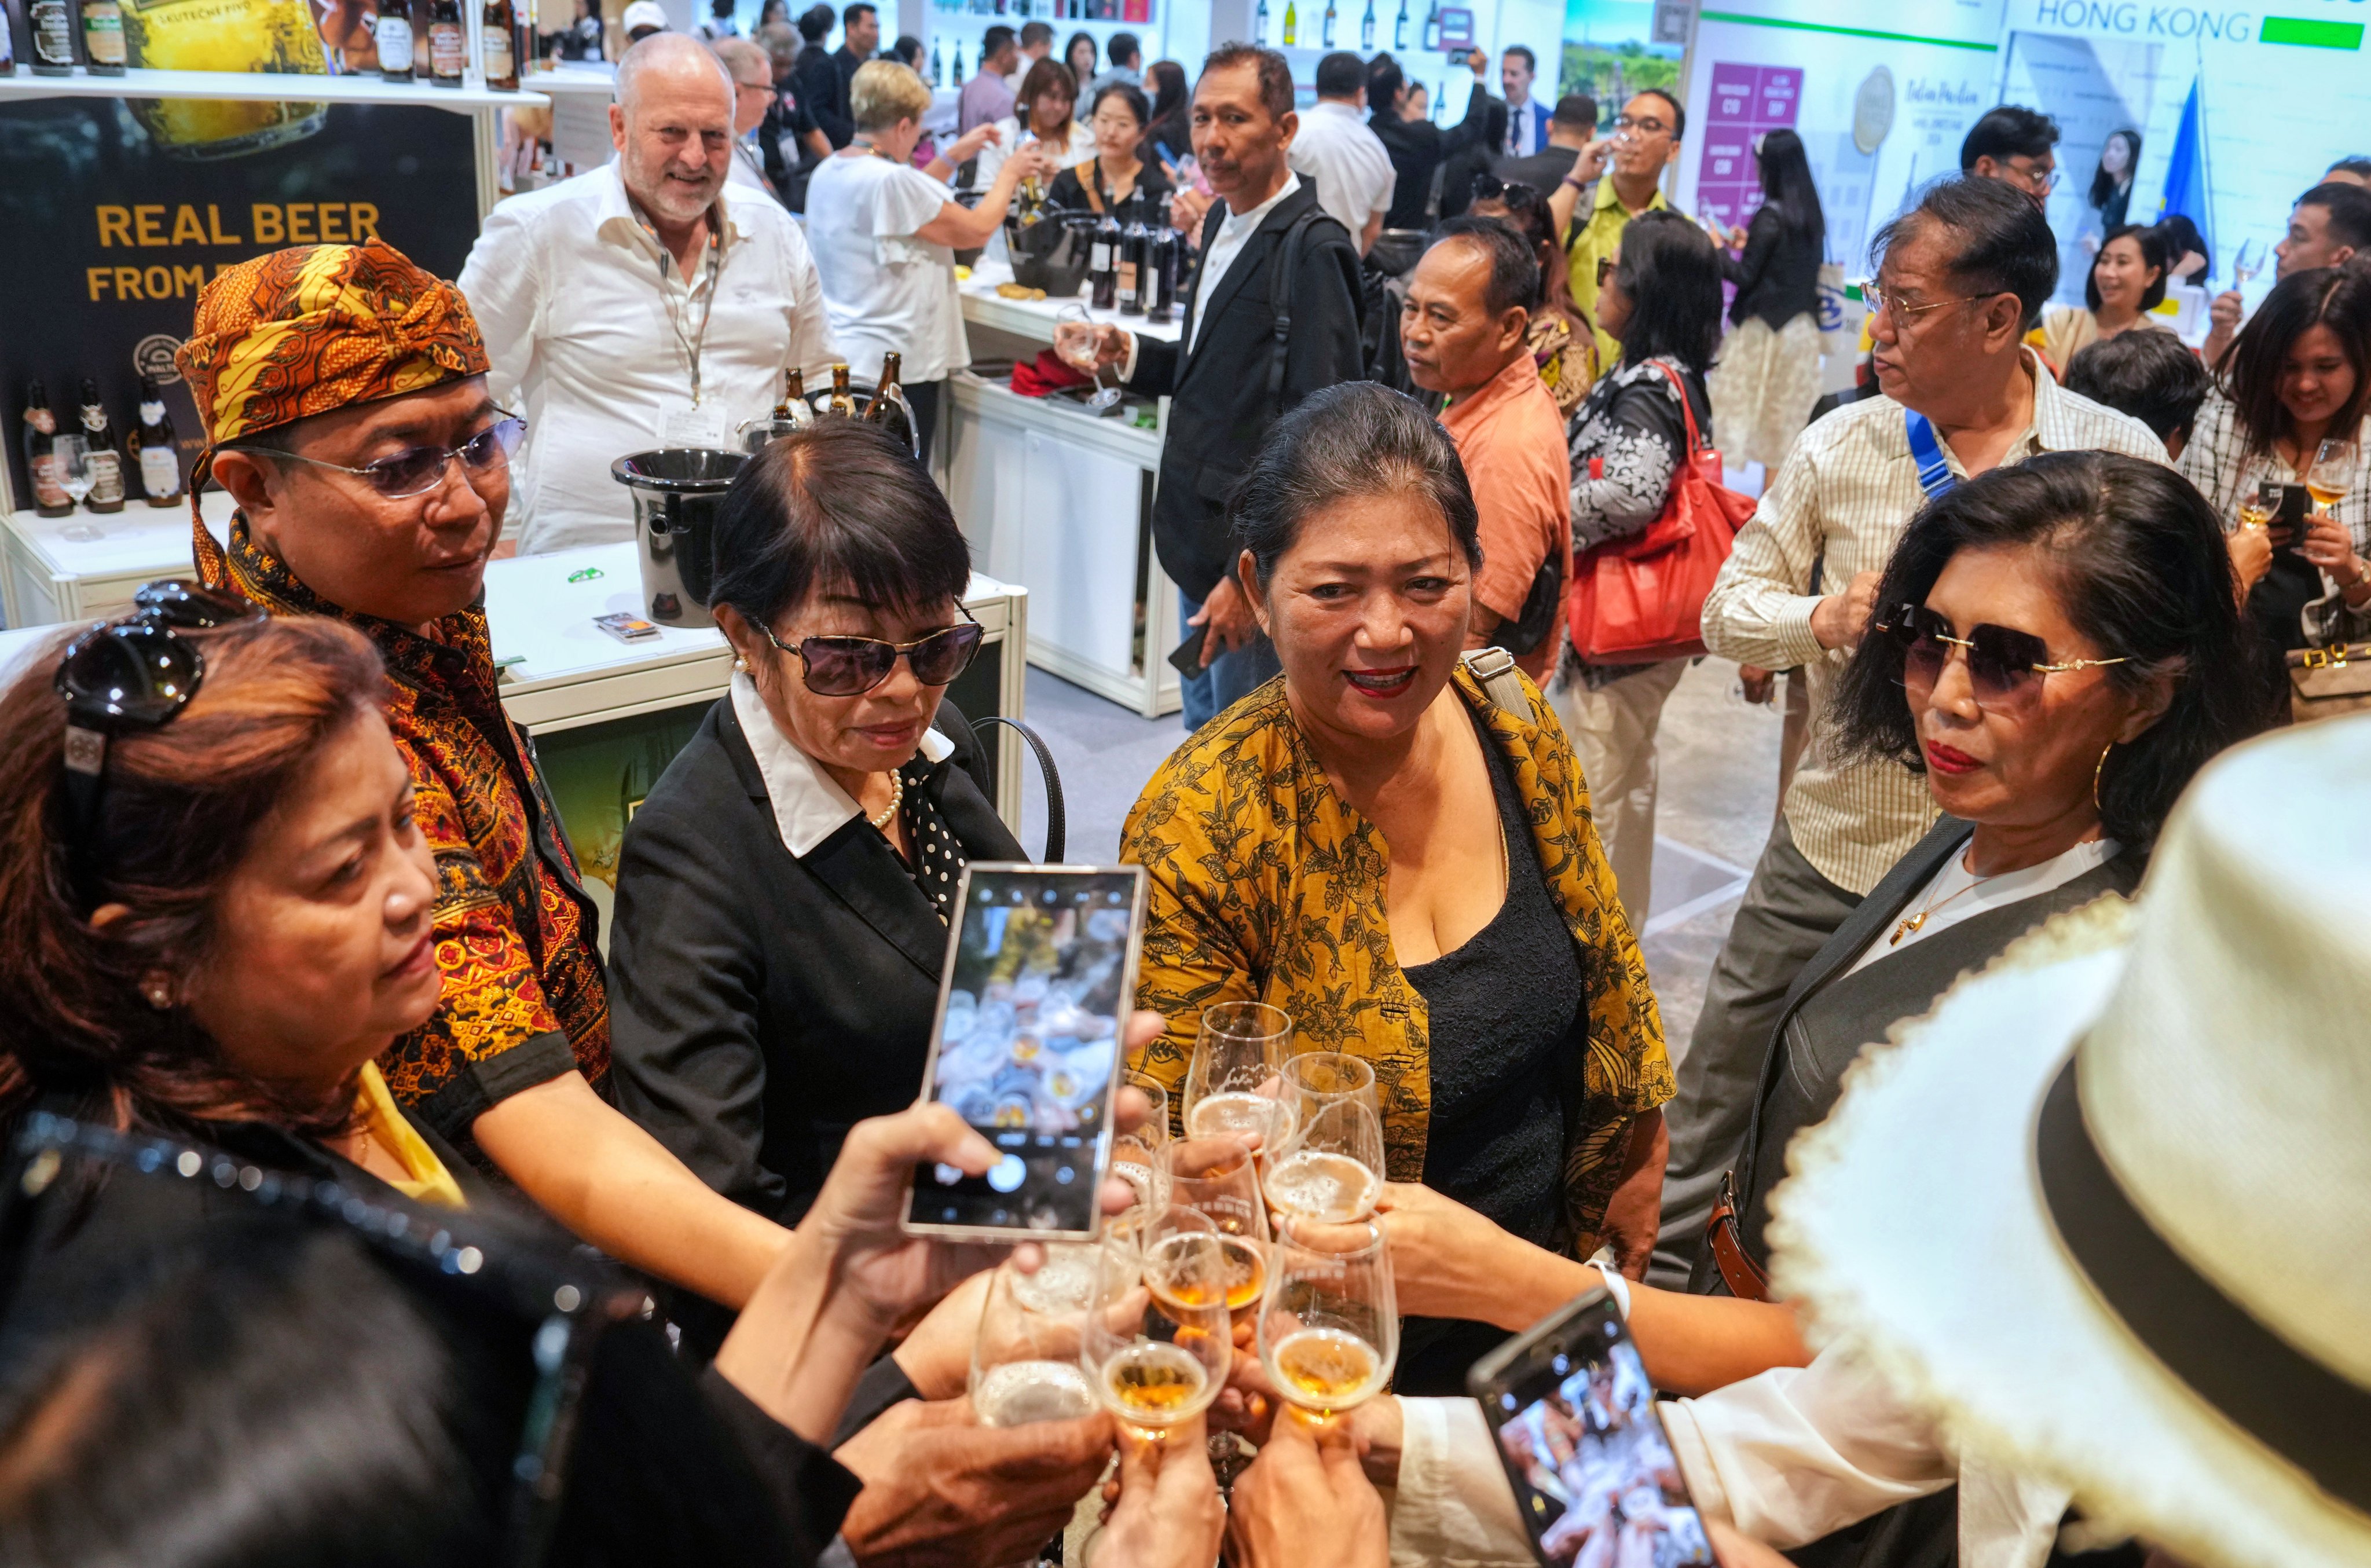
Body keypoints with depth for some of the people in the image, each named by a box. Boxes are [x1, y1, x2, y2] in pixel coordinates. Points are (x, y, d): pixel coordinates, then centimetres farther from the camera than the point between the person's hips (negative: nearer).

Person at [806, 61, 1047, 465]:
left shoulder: (827, 173, 6)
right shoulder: (891, 181, -21)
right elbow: (977, 230, -14)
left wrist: (953, 157, 23)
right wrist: (1010, 172, 3)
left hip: (842, 356, 9)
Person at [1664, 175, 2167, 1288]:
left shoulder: (2120, 460, -5)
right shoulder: (1841, 444, -1)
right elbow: (1730, 606, 2)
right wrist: (1824, 620, -18)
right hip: (1831, 853, 1)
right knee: (1713, 1112, 10)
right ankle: (1648, 1288, 31)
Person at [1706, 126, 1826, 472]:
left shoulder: (1770, 217, -15)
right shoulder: (1811, 215, 7)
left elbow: (1745, 276, -14)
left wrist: (1717, 250, 0)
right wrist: (1749, 245, 20)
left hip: (1766, 327, -7)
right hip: (1803, 327, 7)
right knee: (1787, 419, 10)